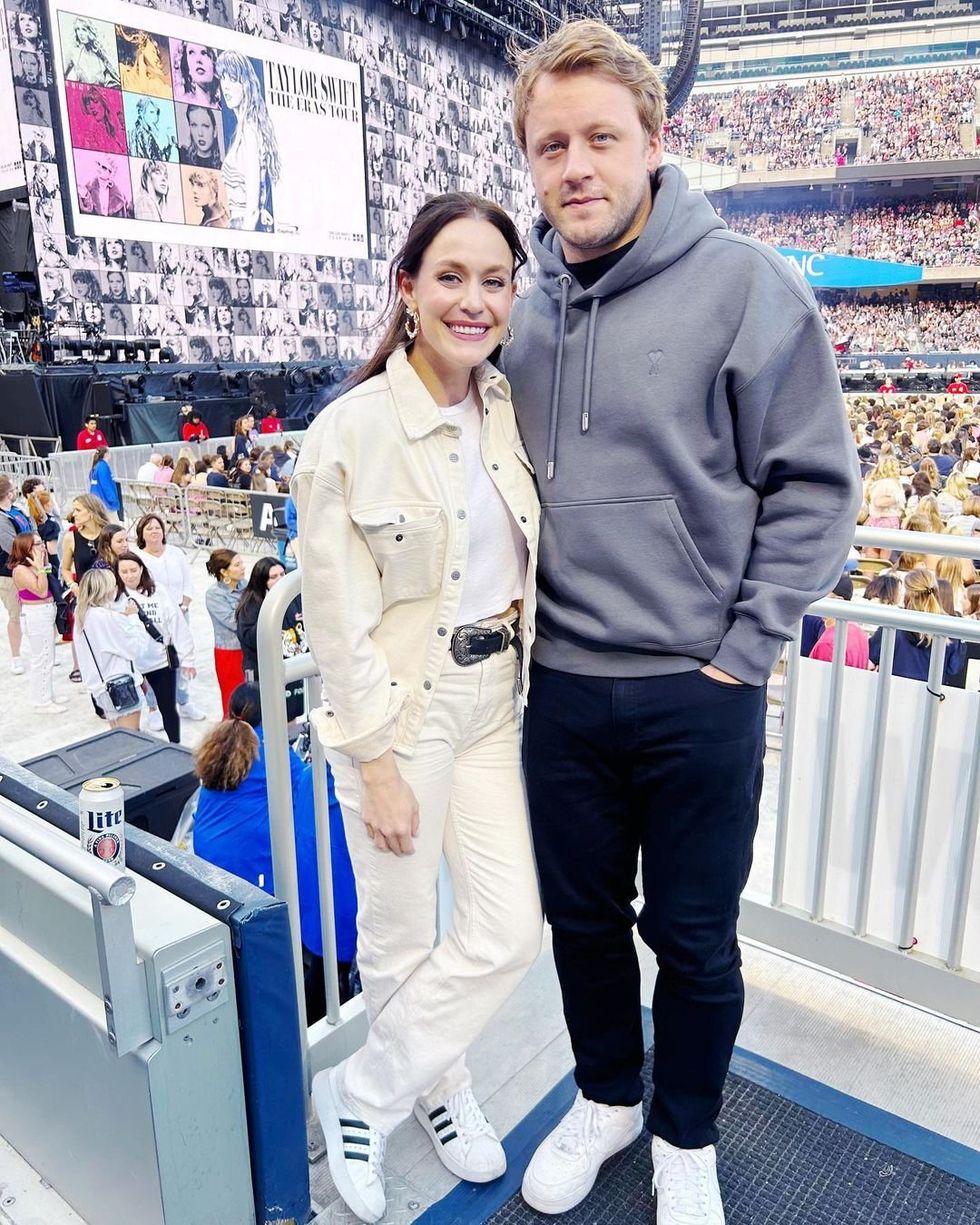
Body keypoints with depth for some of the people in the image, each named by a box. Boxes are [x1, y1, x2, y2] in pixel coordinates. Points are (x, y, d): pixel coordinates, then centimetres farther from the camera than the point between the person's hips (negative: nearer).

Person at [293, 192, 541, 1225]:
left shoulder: (511, 411, 3)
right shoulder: (352, 429, -15)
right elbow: (340, 619, -15)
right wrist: (377, 764, -14)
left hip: (493, 702, 6)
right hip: (398, 711, -6)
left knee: (511, 932, 10)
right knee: (401, 940, 12)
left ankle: (363, 1094, 34)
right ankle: (438, 1089, 43)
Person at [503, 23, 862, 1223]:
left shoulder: (744, 283, -9)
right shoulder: (524, 316, 6)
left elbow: (814, 484, -9)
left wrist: (742, 652, -11)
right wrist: (517, 623, 8)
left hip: (696, 694, -4)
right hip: (561, 685, 5)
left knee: (692, 937, 13)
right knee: (582, 915, 19)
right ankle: (606, 1097, 46)